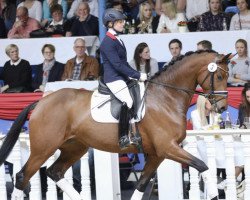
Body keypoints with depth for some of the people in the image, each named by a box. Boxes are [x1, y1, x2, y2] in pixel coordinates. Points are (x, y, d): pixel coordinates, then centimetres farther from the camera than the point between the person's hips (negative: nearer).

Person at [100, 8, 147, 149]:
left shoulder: (118, 40, 17)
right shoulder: (108, 43, -13)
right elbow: (118, 65, -19)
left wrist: (137, 74, 9)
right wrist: (138, 75, -19)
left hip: (123, 78, 10)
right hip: (113, 79, -10)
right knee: (129, 102, -23)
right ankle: (124, 138, -21)